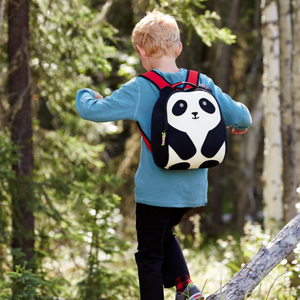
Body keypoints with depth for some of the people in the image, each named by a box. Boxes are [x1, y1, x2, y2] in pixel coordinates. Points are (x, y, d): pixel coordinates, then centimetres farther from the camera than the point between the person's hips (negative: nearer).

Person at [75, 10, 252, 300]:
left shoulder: (138, 90, -13)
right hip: (193, 189, 5)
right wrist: (241, 124, 25)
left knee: (150, 254, 9)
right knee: (165, 233, 29)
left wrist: (86, 95, 13)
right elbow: (240, 116, 1)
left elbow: (91, 110, -10)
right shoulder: (202, 83, -2)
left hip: (156, 189, -5)